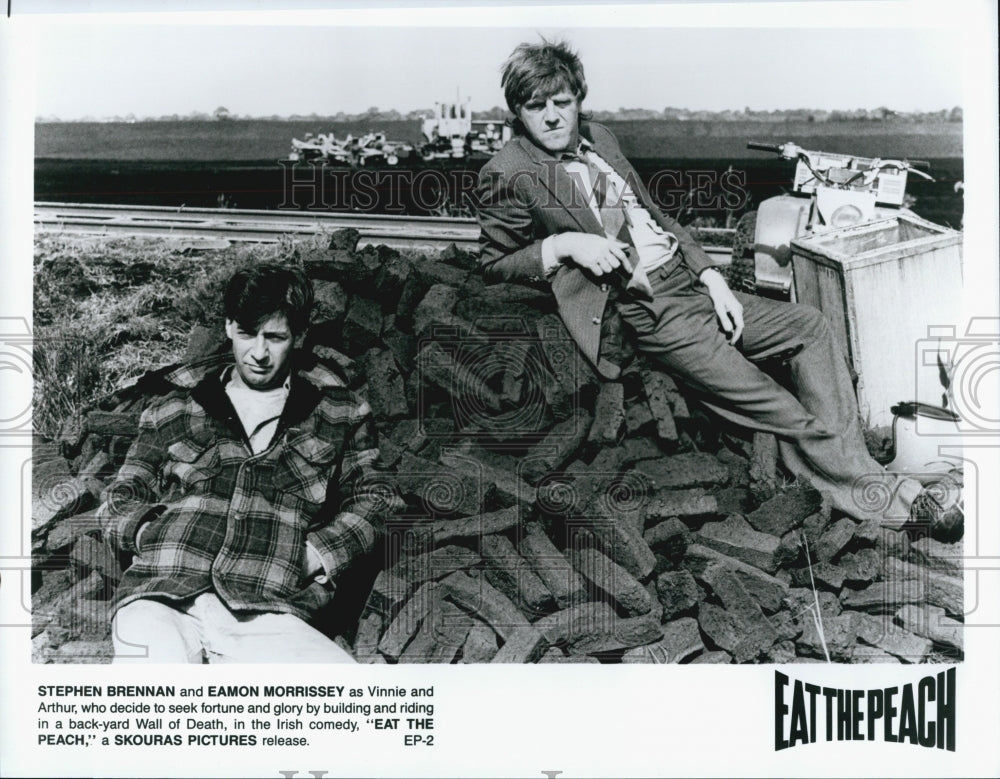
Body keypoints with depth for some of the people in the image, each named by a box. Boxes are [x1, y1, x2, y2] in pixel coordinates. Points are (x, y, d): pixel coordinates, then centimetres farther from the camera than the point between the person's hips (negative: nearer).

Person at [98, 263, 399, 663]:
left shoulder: (338, 413, 20)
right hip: (161, 600, -1)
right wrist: (150, 533, 2)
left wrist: (321, 550, 2)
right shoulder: (176, 406, 22)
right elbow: (122, 498, 25)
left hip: (265, 614, 2)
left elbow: (370, 497, 22)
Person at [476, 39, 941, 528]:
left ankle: (850, 464, -3)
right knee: (779, 410, -15)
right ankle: (867, 489, -1)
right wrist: (562, 244, -16)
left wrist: (710, 274, 7)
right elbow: (493, 263, 0)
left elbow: (653, 214, 18)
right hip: (646, 311, -8)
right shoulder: (508, 174, -5)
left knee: (810, 326, -2)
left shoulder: (597, 138, 14)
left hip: (689, 280, 8)